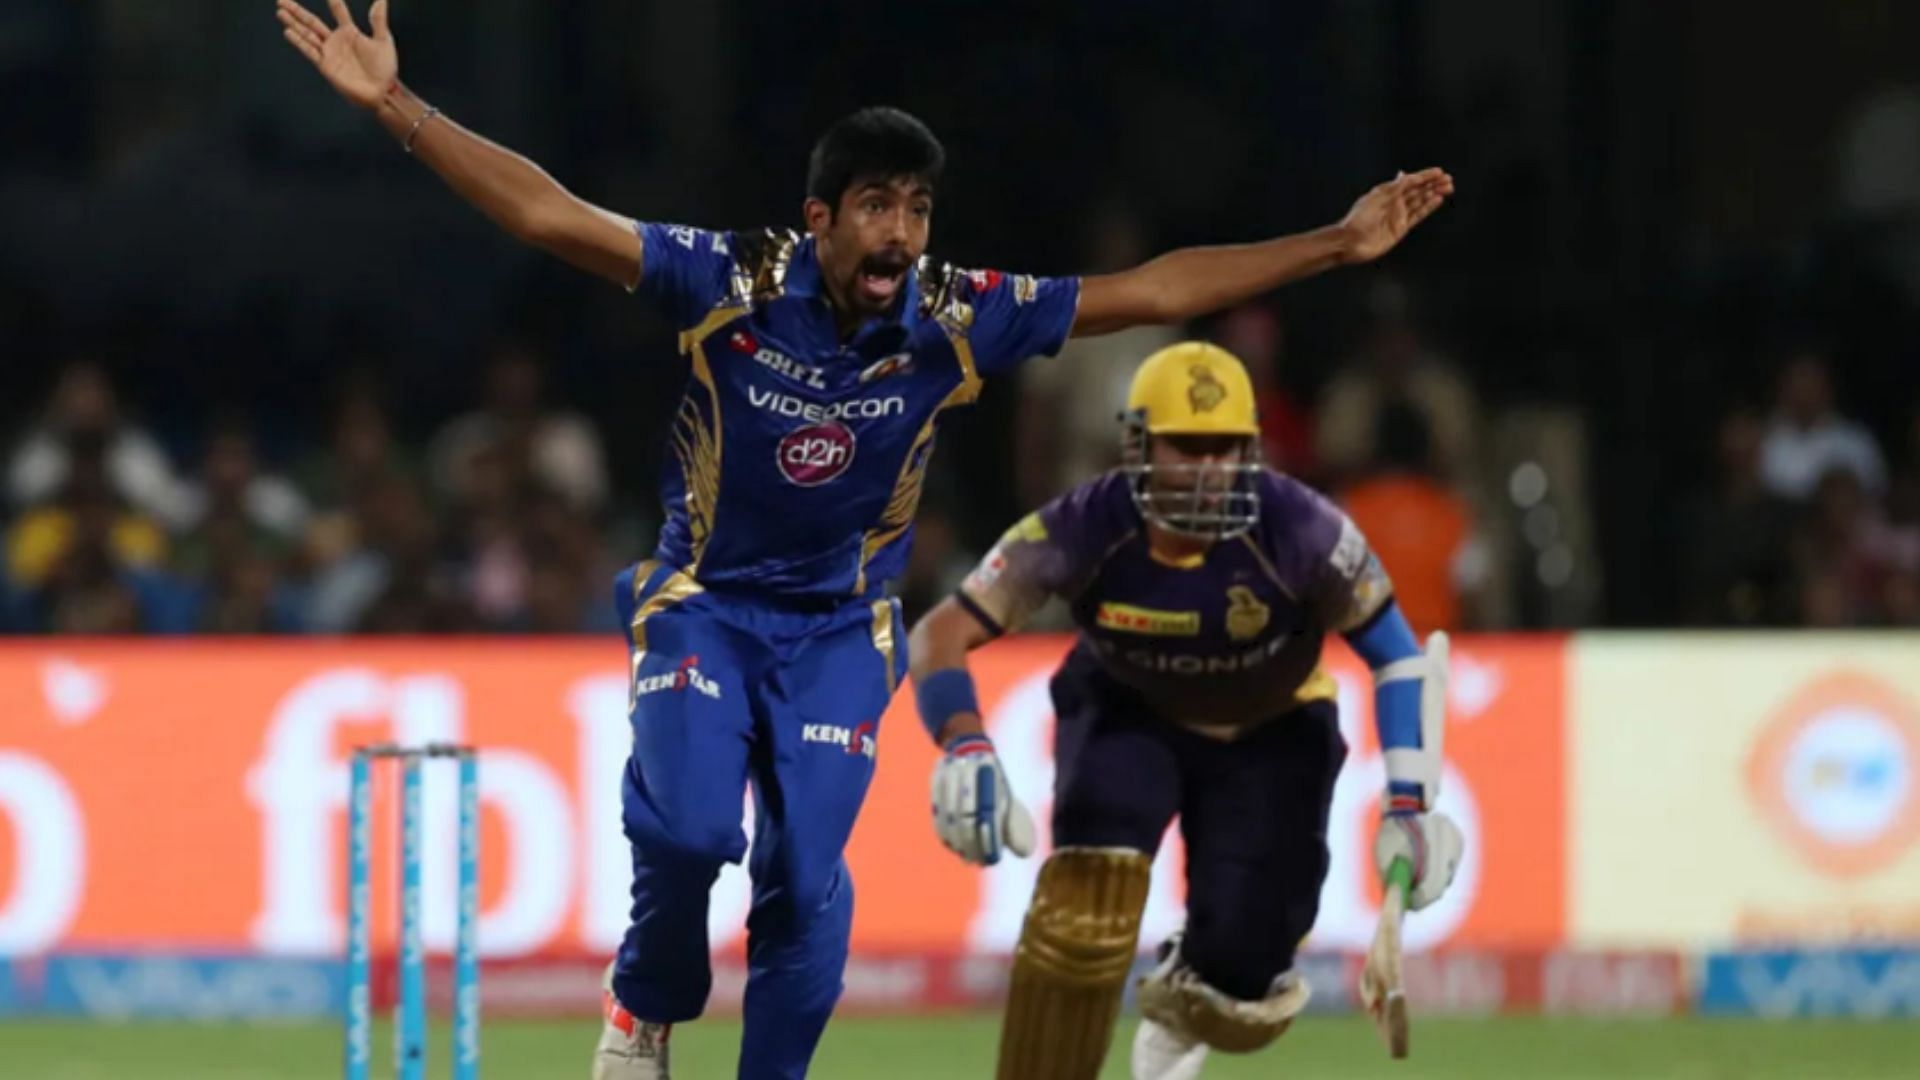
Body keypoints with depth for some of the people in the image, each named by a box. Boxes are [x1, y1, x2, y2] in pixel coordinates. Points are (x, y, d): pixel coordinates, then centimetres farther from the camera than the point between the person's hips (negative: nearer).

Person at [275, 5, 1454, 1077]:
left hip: (838, 632, 2)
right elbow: (549, 214, -23)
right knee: (688, 825, -22)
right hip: (702, 603, -2)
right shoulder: (732, 283, -20)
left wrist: (1339, 245, -9)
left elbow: (1154, 291, -8)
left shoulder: (957, 320, -14)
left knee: (807, 881, -7)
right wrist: (396, 106, -32)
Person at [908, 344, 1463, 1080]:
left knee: (1243, 977, -9)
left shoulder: (1300, 533, -30)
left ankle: (1182, 997, 31)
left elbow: (1397, 654, -16)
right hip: (1127, 713, -1)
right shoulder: (1086, 531, -29)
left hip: (1270, 734, 1)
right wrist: (964, 749, -44)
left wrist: (1410, 807, -23)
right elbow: (940, 634, -26)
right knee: (1088, 899, -30)